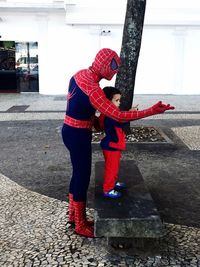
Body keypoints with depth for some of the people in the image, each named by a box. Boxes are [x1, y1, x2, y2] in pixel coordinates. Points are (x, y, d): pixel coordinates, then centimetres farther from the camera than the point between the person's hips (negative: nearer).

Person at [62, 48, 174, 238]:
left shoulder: (81, 74, 1)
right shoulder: (93, 89, -29)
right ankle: (81, 225, 21)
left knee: (78, 173, 20)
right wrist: (152, 111, -29)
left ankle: (73, 214, 37)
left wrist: (94, 118, 13)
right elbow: (118, 116, -30)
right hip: (78, 136, -10)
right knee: (83, 177, 4)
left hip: (70, 130, 10)